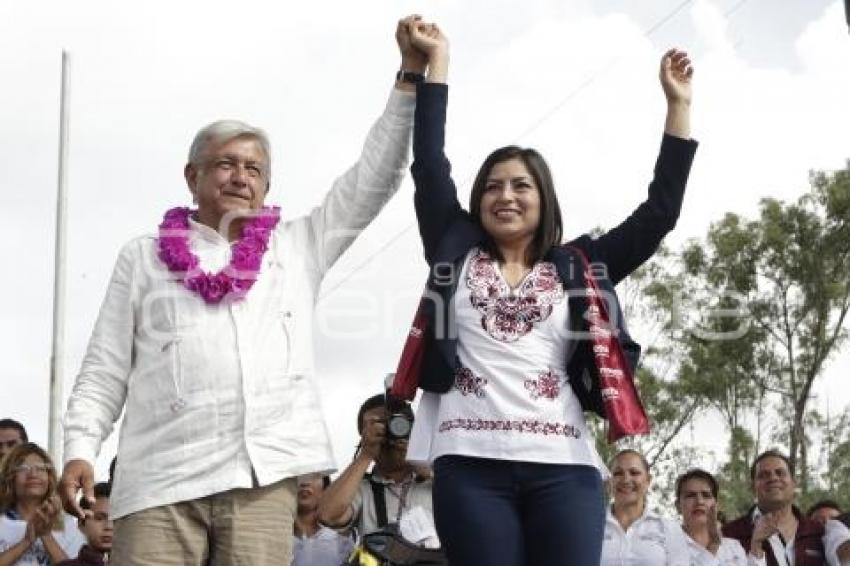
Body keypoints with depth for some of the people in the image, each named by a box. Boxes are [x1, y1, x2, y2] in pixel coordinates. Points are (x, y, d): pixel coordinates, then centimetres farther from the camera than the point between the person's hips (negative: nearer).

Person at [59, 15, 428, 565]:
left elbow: (373, 179, 17)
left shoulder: (297, 247, 21)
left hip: (262, 475, 1)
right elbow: (106, 369, 15)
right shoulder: (144, 256, 19)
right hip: (161, 477, -1)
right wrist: (80, 449, 1)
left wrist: (412, 74, 11)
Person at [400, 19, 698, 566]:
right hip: (471, 464, 0)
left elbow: (658, 214, 17)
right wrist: (437, 60, 17)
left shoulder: (577, 268, 19)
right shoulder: (458, 256, 19)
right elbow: (429, 165, 14)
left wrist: (679, 105, 17)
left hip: (562, 466, 1)